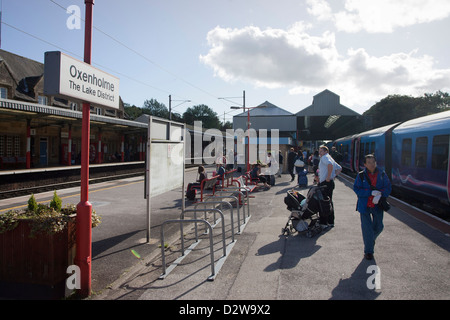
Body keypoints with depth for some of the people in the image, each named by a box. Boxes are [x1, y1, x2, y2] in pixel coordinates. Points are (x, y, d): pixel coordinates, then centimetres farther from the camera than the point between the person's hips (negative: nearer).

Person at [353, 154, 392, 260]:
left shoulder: (382, 174, 2)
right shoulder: (361, 175, -4)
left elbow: (388, 188, 2)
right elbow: (356, 189, -9)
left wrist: (380, 195, -17)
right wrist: (371, 192, -19)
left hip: (377, 205, 2)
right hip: (364, 205, -2)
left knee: (378, 227, 11)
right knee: (367, 228, 0)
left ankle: (371, 240, 46)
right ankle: (368, 251, 15)